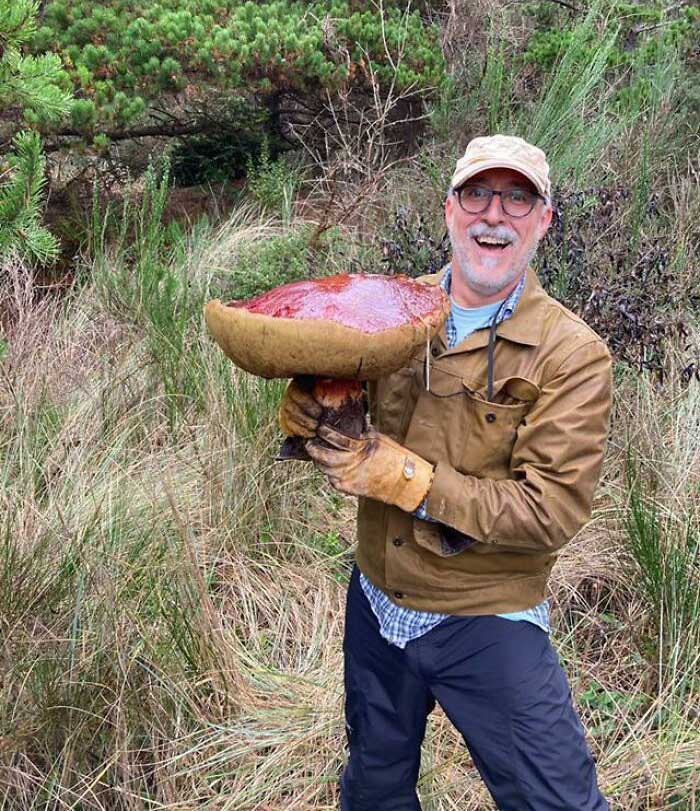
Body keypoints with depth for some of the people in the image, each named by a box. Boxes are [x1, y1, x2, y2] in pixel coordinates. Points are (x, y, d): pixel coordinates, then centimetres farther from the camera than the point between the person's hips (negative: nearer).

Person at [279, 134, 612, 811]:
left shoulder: (570, 355, -15)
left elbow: (551, 511, -22)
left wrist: (404, 477, -27)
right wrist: (306, 414, -21)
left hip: (488, 625, -4)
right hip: (375, 607, 4)